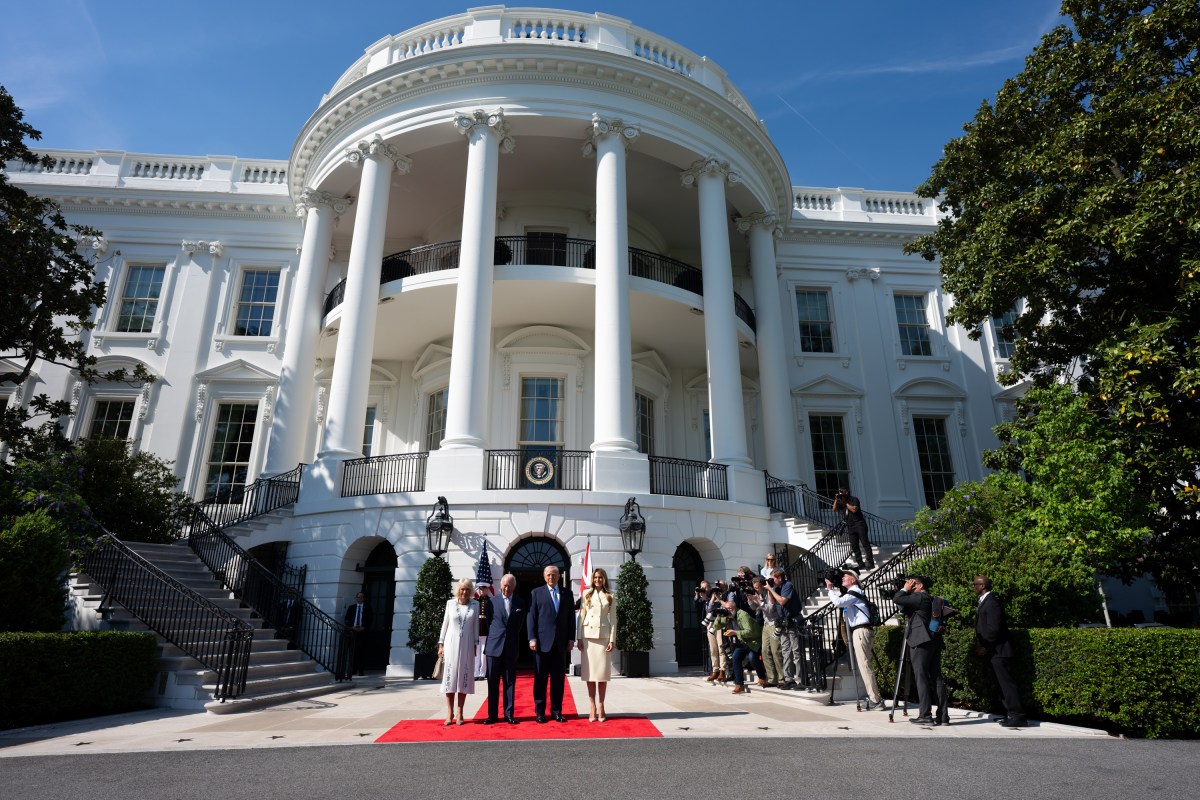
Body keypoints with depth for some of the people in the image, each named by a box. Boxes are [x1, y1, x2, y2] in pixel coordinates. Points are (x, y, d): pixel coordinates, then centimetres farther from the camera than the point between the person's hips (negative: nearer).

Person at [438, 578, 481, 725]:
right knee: (450, 677, 0)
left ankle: (460, 713, 10)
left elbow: (476, 626, 5)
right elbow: (445, 624, 5)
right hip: (451, 643, 0)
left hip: (467, 645, 0)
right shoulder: (450, 603, 1)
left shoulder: (475, 605, 1)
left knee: (464, 677, 2)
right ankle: (450, 713, 8)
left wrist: (475, 645, 3)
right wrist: (441, 644, 2)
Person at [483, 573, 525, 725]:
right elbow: (488, 622, 8)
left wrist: (512, 637, 7)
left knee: (510, 682, 5)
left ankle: (509, 714, 11)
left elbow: (520, 624, 11)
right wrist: (494, 636, 5)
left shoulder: (520, 603, 6)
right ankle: (492, 714, 11)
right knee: (492, 682, 4)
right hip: (494, 646, 0)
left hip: (511, 648, 1)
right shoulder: (492, 601, 4)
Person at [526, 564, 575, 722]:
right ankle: (540, 711, 13)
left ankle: (556, 710, 15)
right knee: (540, 678, 4)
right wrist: (532, 638, -8)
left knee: (558, 678, 6)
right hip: (543, 641, -2)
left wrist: (571, 639, 3)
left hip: (561, 642, 2)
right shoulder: (536, 593, 4)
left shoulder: (567, 593, 10)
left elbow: (571, 617, 9)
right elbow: (531, 617, 0)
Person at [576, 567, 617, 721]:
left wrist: (612, 639, -3)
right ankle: (592, 707, 6)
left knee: (603, 671, 0)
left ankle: (601, 706, 8)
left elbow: (613, 619, 6)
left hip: (604, 635, 0)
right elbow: (581, 616, 5)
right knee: (589, 671, 1)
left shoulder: (609, 596, 8)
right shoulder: (586, 594, 7)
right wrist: (579, 638, -2)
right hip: (588, 635, 0)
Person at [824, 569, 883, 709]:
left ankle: (876, 700, -7)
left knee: (864, 666, -8)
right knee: (863, 665, 13)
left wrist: (830, 589, -9)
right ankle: (874, 696, 18)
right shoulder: (851, 592, 20)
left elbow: (838, 602, -23)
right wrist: (832, 589, 15)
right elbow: (839, 603, 25)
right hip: (858, 631, 10)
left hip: (861, 631, -10)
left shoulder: (854, 592, -10)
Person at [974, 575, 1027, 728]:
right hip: (994, 651, 10)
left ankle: (1018, 716, -5)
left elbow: (994, 628, -22)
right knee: (1002, 683, 12)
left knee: (1006, 683, -8)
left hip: (998, 651, -10)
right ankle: (1011, 714, 18)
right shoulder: (984, 601, 14)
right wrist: (980, 645, 7)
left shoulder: (992, 602, -17)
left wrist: (985, 647, -14)